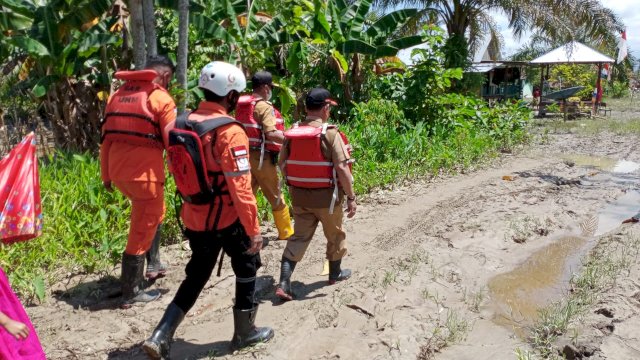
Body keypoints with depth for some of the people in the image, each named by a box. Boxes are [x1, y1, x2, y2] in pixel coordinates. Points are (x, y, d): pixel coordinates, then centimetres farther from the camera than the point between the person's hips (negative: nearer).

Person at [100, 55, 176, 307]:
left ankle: (153, 264, 35)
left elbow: (106, 138, 14)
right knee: (141, 232, 4)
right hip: (144, 172, -7)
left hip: (118, 172, 8)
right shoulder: (161, 98, -7)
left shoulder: (118, 95, 14)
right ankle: (131, 293, 14)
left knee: (152, 213, 30)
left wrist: (106, 174, 19)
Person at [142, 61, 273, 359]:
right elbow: (240, 188, -23)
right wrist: (254, 229, -17)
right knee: (247, 268, 18)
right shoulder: (230, 132, -21)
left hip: (194, 218, 6)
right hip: (227, 219, -6)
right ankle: (244, 332, 31)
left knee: (196, 277, 20)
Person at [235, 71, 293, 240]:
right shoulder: (264, 107, -14)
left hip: (245, 154, 7)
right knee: (275, 196, 7)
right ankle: (286, 232, 20)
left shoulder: (242, 104, 9)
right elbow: (271, 134, -24)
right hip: (261, 156, -7)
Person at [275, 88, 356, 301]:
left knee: (299, 237, 12)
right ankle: (335, 273, 38)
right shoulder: (330, 134, -16)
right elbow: (342, 168, -20)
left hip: (299, 195, 4)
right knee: (335, 235, 19)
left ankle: (284, 283, 3)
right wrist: (351, 197, -13)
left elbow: (282, 164, 7)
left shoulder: (292, 133, -1)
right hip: (326, 196, -4)